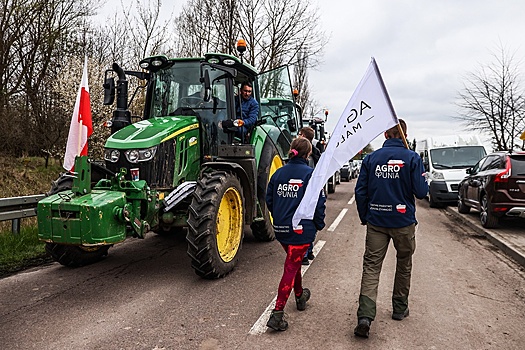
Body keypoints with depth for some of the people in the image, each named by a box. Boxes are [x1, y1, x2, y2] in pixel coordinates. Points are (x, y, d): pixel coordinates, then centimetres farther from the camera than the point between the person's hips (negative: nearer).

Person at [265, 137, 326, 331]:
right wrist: (319, 224, 4)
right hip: (301, 229, -5)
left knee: (294, 262, 25)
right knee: (291, 267, 0)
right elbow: (318, 202, -11)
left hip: (281, 228, 6)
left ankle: (300, 296, 45)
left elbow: (269, 200, 8)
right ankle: (277, 314, -1)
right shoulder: (310, 173, -11)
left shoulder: (278, 173, 3)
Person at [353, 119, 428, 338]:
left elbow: (360, 191, -1)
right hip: (403, 222, 0)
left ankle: (365, 315, -11)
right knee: (404, 265, 20)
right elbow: (421, 192, -9)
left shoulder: (371, 158, -1)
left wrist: (364, 217, 11)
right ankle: (400, 308, 32)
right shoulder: (412, 158, -7)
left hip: (376, 222, 1)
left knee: (371, 266, 2)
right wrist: (423, 179, 13)